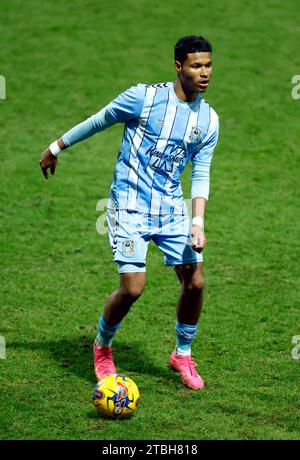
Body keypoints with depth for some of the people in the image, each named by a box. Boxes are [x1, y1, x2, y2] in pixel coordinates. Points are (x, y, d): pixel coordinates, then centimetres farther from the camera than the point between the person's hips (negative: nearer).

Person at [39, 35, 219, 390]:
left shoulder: (209, 120, 3)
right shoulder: (144, 97, -10)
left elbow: (200, 175, 5)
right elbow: (99, 120, 3)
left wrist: (198, 222, -8)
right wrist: (56, 148, 12)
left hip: (171, 208, 5)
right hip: (130, 205, -4)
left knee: (195, 282, -3)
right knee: (133, 287, -13)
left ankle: (182, 354, 21)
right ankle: (102, 346, 16)